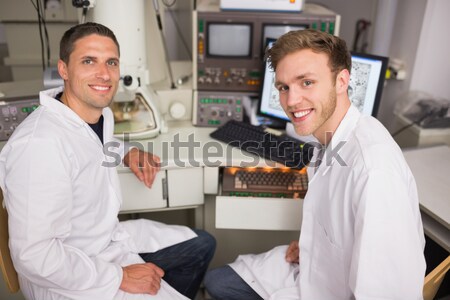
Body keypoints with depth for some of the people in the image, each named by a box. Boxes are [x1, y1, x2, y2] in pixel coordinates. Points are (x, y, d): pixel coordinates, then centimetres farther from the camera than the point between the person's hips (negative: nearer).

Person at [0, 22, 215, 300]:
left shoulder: (103, 113, -2)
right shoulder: (40, 143, -30)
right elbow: (34, 254, -29)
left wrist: (128, 153, 1)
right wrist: (120, 277, -22)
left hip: (110, 236, 9)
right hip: (69, 275, -8)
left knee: (202, 245, 16)